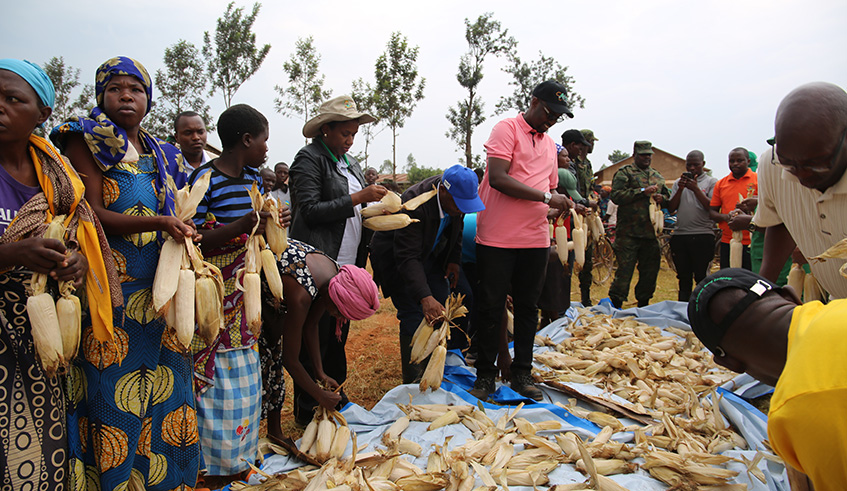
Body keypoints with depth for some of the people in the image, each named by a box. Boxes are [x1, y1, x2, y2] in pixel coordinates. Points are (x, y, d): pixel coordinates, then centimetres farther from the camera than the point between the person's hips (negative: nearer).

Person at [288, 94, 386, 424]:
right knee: (317, 337, -1)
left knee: (339, 333, 15)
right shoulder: (309, 159, -7)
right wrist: (358, 198, -17)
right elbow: (311, 210, -16)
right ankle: (307, 410, 12)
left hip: (348, 265, 8)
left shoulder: (349, 163, 17)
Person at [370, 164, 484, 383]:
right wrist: (425, 298, -47)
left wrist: (454, 260, -3)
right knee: (414, 314, -14)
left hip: (431, 250, 7)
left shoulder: (459, 194, -16)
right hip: (395, 254, -7)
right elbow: (407, 258, -39)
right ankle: (413, 382, -2)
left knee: (463, 297, 0)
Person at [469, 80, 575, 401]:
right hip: (497, 239, -6)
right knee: (491, 308, 3)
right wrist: (546, 197, -16)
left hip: (535, 240, 6)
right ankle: (485, 375, 16)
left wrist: (566, 205, 5)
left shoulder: (550, 144, 19)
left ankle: (521, 374, 23)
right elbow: (497, 179, -17)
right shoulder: (507, 129, -4)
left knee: (527, 308, 11)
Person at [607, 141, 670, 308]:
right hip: (629, 232, -6)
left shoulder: (657, 176, 20)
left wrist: (662, 198, 5)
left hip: (652, 232, 6)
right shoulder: (624, 173, 0)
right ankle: (616, 305, 1)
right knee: (625, 269, -7)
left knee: (650, 271, 11)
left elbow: (667, 195, 30)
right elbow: (616, 195, -13)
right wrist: (643, 192, -16)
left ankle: (643, 304, 25)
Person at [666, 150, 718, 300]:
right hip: (680, 235, 4)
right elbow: (671, 209, 7)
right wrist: (680, 189, -5)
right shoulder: (679, 182, 15)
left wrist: (696, 189, -15)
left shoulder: (711, 182, 4)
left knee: (701, 277, -1)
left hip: (703, 235, -3)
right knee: (684, 278, 10)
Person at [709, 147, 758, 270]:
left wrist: (749, 219, -21)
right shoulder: (720, 184, 13)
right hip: (727, 242, 4)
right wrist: (727, 217, -8)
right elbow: (712, 212, 13)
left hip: (751, 243, -3)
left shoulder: (758, 180, 2)